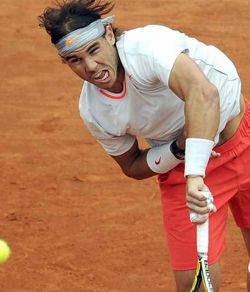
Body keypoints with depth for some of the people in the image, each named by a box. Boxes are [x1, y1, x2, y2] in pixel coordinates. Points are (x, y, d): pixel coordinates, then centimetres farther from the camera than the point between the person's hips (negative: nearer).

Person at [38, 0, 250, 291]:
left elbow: (203, 93, -48)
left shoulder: (147, 45, -32)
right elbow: (133, 166, 3)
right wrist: (177, 149, -19)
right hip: (179, 167, 3)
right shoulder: (92, 111, -12)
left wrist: (195, 174, -55)